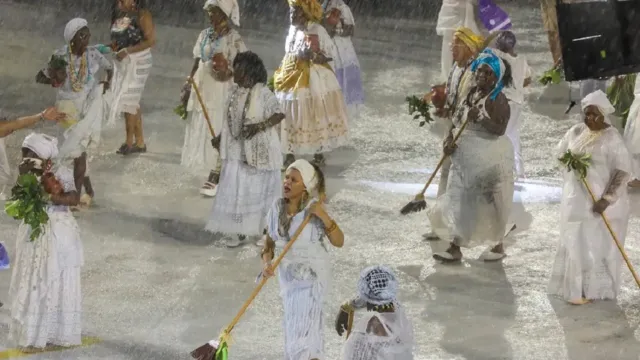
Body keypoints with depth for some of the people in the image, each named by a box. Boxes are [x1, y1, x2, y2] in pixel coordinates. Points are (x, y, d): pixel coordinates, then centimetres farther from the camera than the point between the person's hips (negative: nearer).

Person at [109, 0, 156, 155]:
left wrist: (127, 51, -23)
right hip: (122, 62, 8)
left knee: (128, 101, -7)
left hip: (137, 62, -8)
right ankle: (139, 142, 18)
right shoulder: (120, 15, 9)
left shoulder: (142, 15, -14)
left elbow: (150, 41, -20)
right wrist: (112, 46, -3)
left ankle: (129, 142, 2)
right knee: (133, 103, 12)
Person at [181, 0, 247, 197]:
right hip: (202, 89, 7)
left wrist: (229, 73, -30)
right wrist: (187, 88, 11)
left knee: (217, 133, -4)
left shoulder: (233, 39, -9)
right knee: (201, 132, 7)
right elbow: (197, 63, 14)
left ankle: (215, 177, 2)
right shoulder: (205, 35, 10)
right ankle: (215, 175, 16)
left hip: (221, 92, -7)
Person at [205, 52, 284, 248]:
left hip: (259, 152, -6)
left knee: (260, 190, 7)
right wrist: (220, 137, 11)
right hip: (237, 151, 6)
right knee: (236, 190, 6)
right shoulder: (236, 92, 4)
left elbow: (280, 114, -18)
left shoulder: (262, 93, -17)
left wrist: (259, 126, -28)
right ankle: (240, 232, 16)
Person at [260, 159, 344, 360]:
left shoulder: (314, 209, -19)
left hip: (312, 275, -6)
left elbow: (339, 242, -20)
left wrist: (324, 216, -32)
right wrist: (267, 264, -18)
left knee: (303, 327, -11)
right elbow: (269, 245, 1)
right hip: (288, 274, 6)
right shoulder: (277, 208, -5)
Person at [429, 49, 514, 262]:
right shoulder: (469, 95, 10)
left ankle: (498, 245, 21)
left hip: (490, 159, -7)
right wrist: (449, 140, -2)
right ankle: (455, 248, 6)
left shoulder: (497, 100, -11)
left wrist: (480, 118, -33)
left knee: (491, 203, 4)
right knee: (459, 201, 3)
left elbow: (500, 129, -22)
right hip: (465, 157, 7)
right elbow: (456, 122, 15)